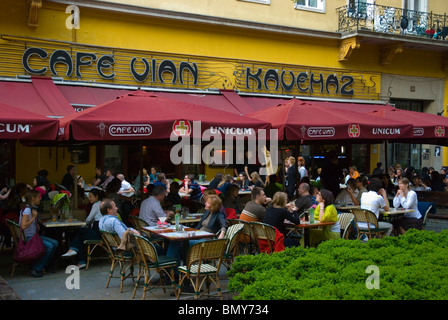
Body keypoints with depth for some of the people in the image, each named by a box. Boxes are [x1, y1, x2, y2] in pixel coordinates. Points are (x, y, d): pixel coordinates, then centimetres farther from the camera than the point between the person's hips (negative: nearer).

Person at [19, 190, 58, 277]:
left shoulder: (33, 208, 12)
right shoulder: (27, 209, -19)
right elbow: (23, 226, -30)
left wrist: (37, 225, 7)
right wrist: (34, 217, -22)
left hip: (34, 235, 10)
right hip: (27, 238, -10)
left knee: (55, 243, -1)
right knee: (49, 246, -23)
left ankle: (43, 265, 6)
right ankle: (36, 269, -13)